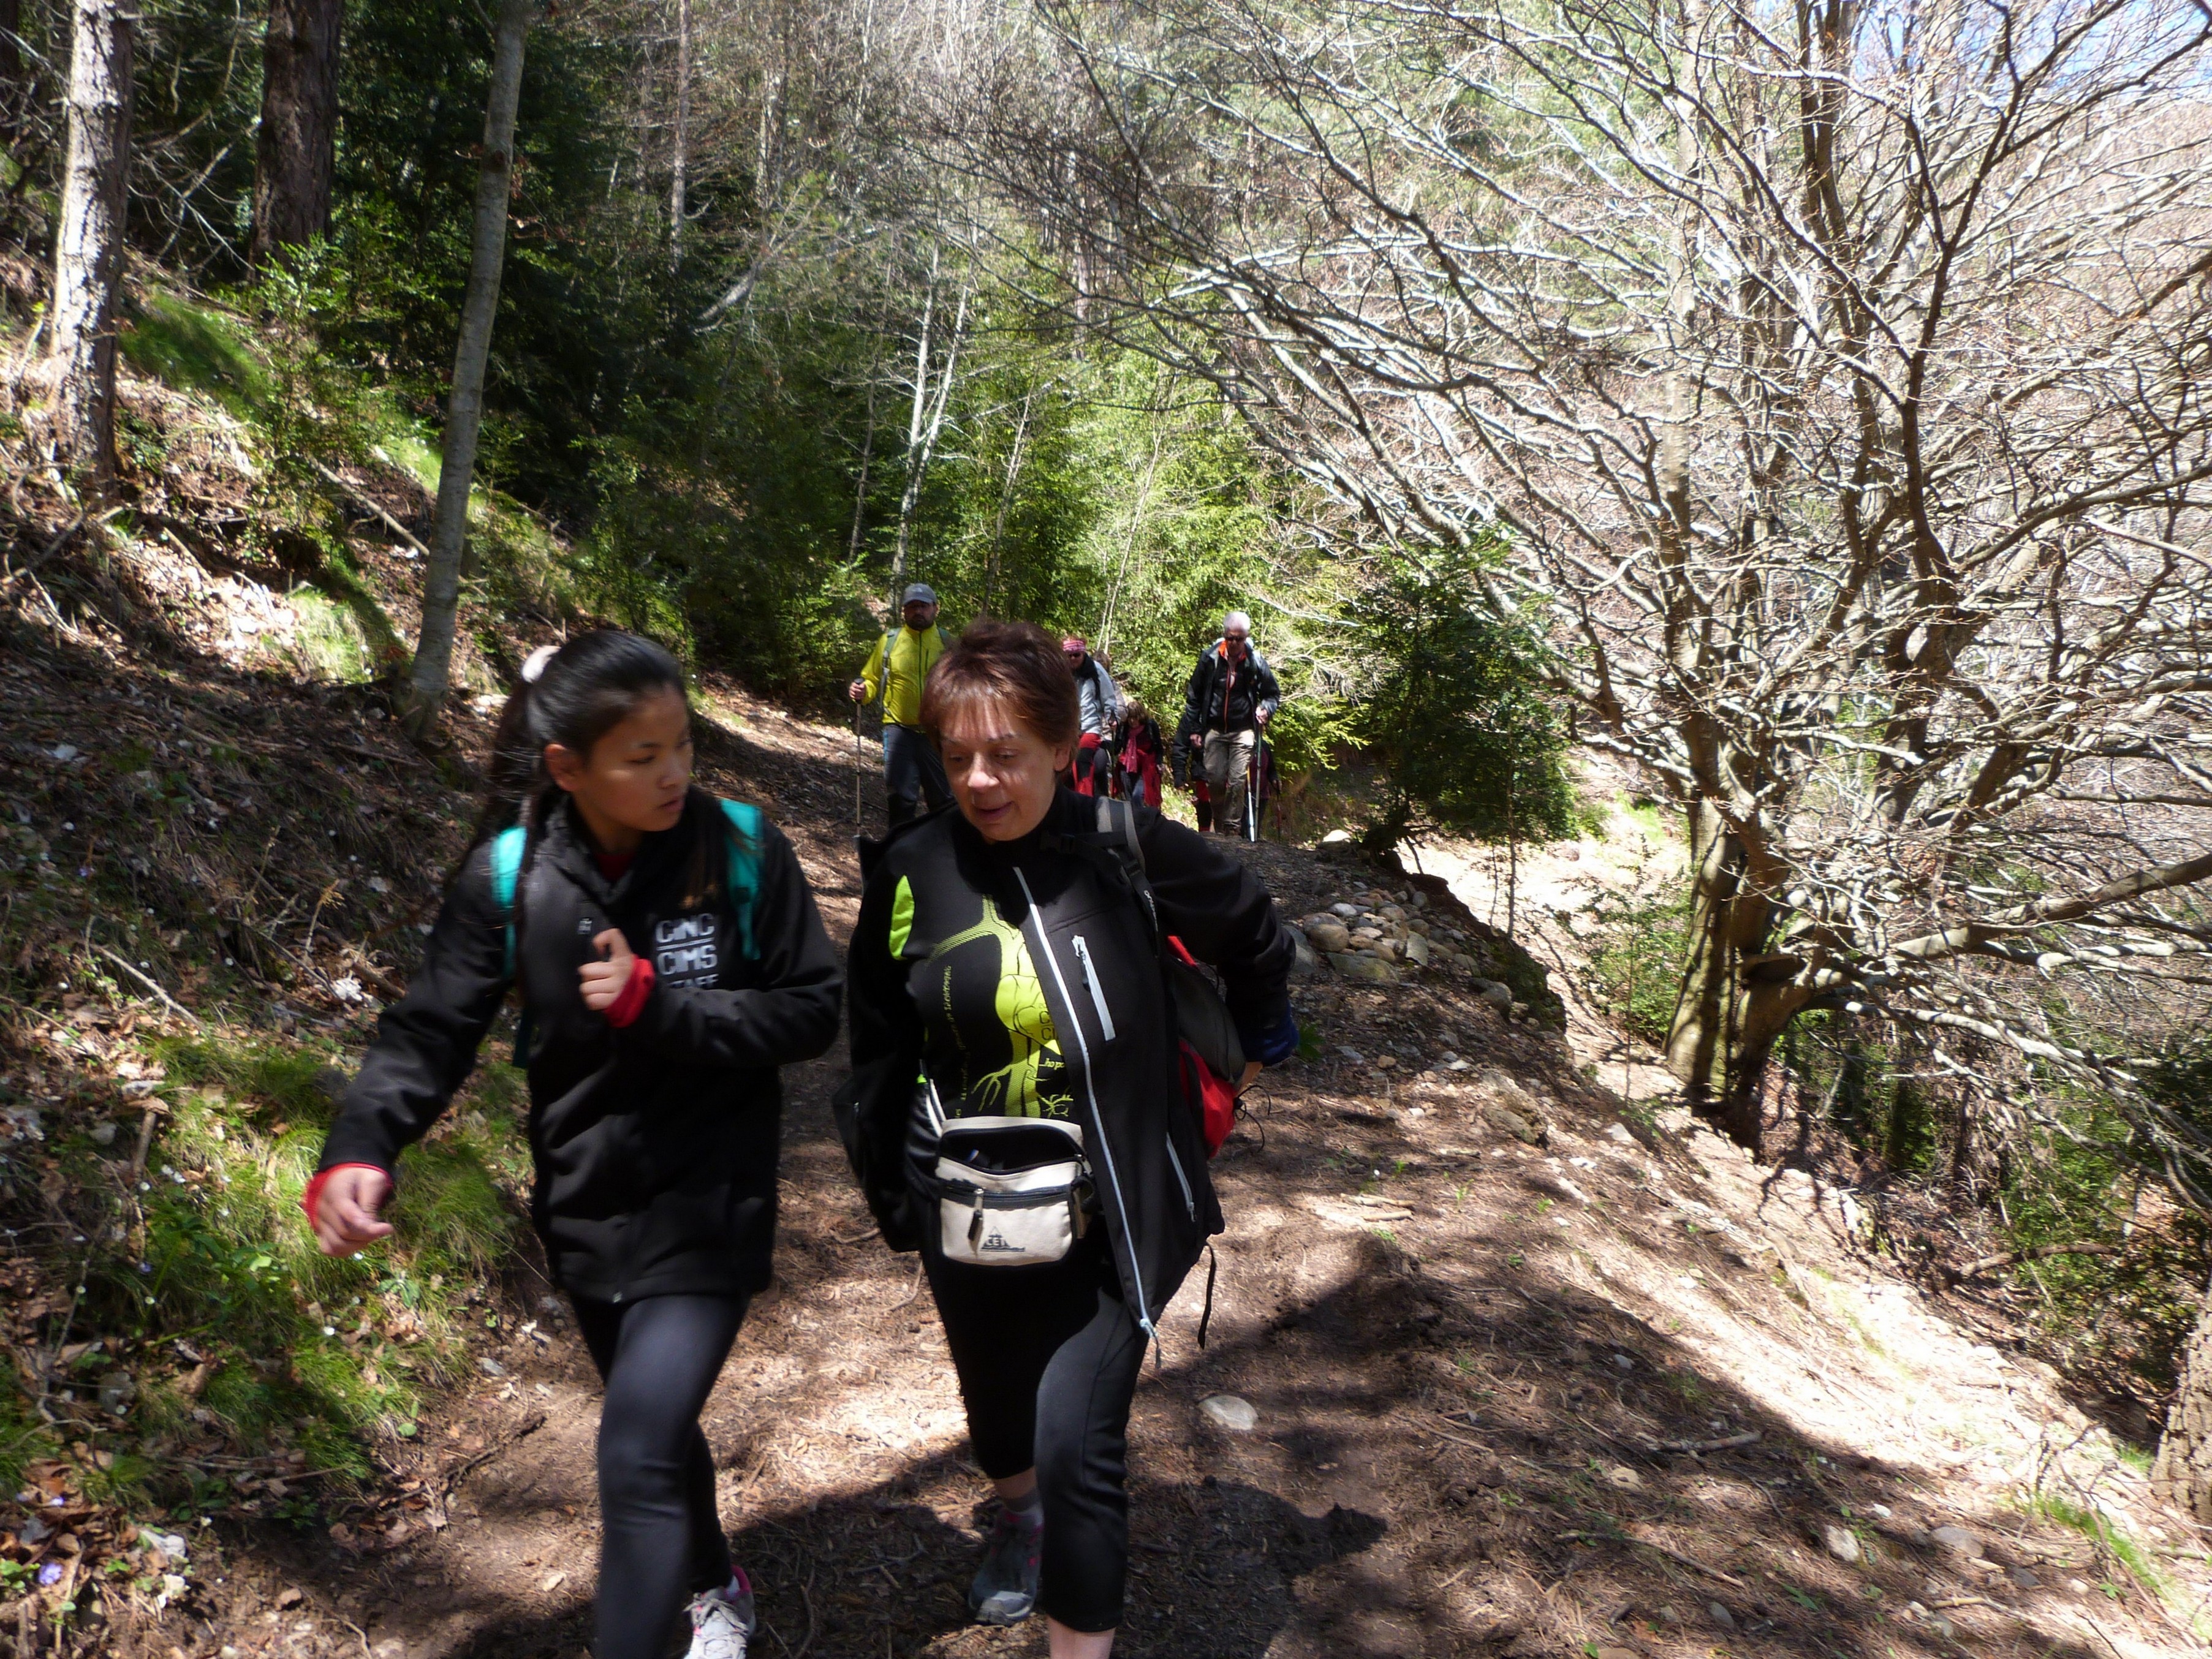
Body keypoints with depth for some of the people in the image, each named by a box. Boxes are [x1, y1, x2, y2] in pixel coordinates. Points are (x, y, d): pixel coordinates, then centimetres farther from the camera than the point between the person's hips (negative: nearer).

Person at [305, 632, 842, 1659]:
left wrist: (657, 1005, -25)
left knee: (637, 1453, -14)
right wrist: (359, 1153, -27)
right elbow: (431, 1030, -9)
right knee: (659, 1422, 24)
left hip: (710, 1203, -4)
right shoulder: (509, 874, -10)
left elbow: (810, 1012, -13)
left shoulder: (738, 849, -15)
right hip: (584, 1208, 4)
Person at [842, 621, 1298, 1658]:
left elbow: (1253, 935, 5)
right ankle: (1020, 1515, 58)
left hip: (1112, 1212, -3)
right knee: (993, 1396, 23)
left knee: (1078, 1438, -10)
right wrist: (893, 1200, 7)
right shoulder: (912, 871, -9)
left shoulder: (1125, 848, -14)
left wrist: (1258, 1040, 13)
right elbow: (880, 1053, 3)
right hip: (970, 1211, 3)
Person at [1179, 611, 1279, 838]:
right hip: (1214, 730, 1)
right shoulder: (1209, 658, -3)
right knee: (1215, 780, 1)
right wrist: (1194, 729, 4)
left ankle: (1232, 830, -1)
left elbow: (1273, 693, 10)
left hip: (1243, 731, -1)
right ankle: (1219, 828, 18)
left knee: (1237, 782, -8)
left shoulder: (1256, 662, -4)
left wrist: (1266, 708, -12)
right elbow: (1193, 695, 6)